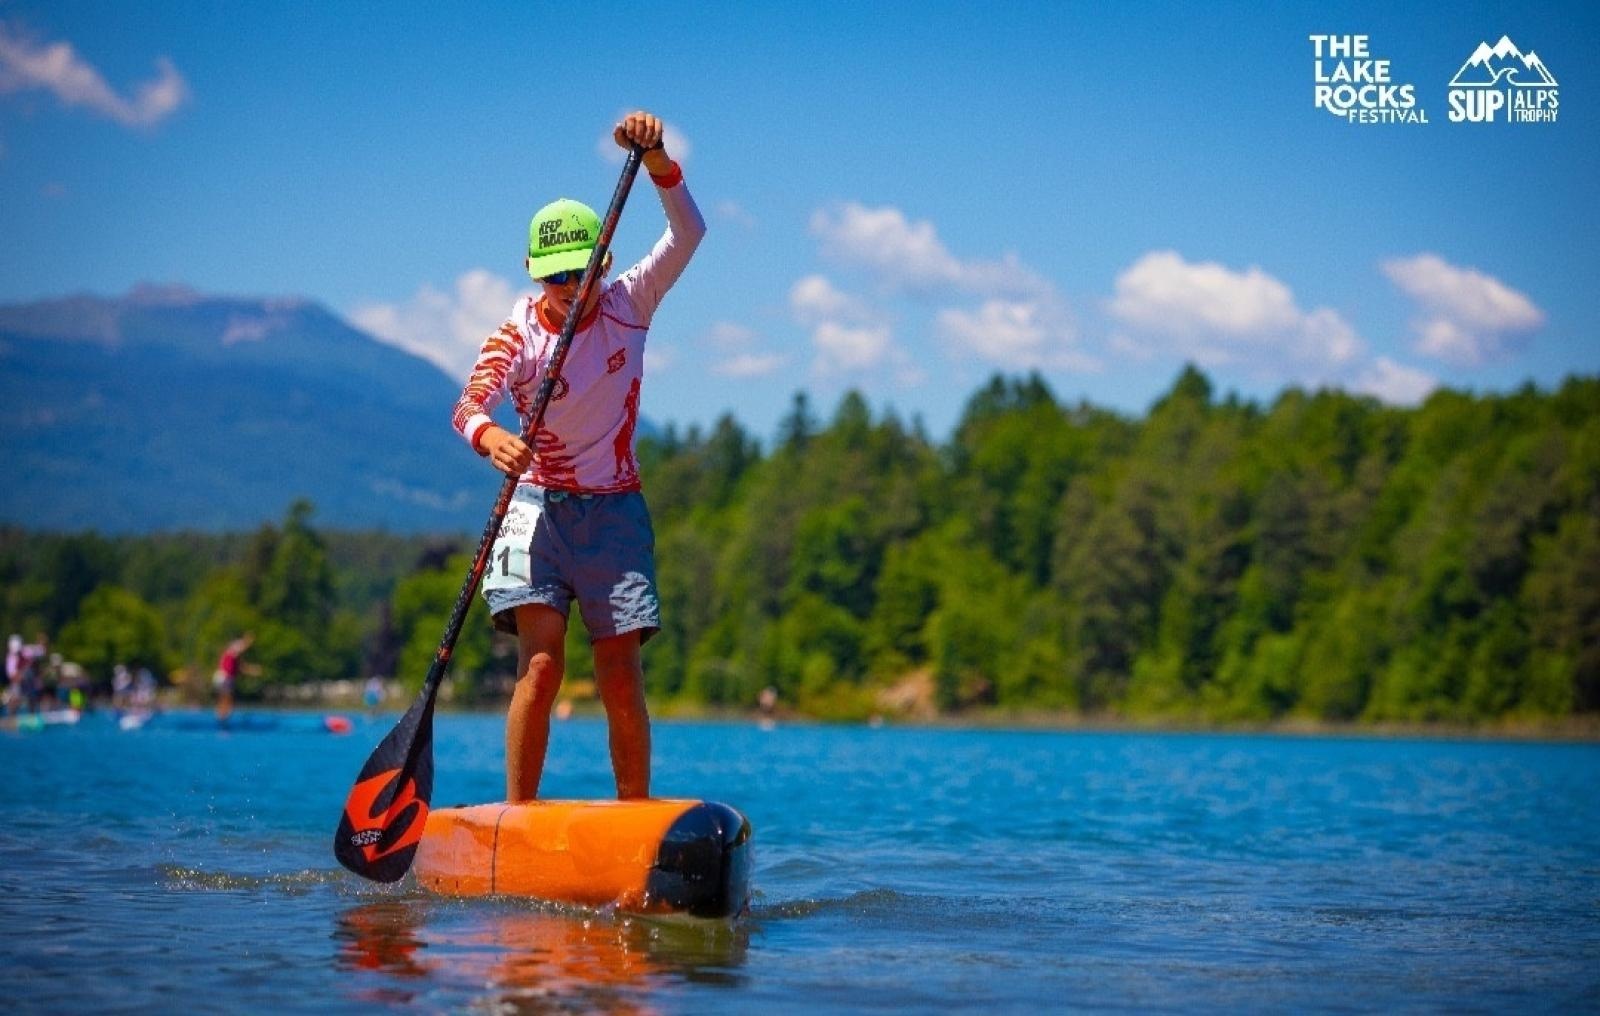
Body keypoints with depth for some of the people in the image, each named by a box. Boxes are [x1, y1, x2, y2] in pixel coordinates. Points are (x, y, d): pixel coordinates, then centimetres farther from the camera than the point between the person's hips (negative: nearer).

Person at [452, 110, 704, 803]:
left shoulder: (628, 305, -1)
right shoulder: (519, 333, -7)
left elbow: (687, 234, -11)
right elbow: (469, 403, -20)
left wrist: (655, 158, -27)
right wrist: (490, 436, -43)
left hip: (614, 511, 2)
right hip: (539, 507, -2)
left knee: (621, 676, -2)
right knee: (541, 664, -14)